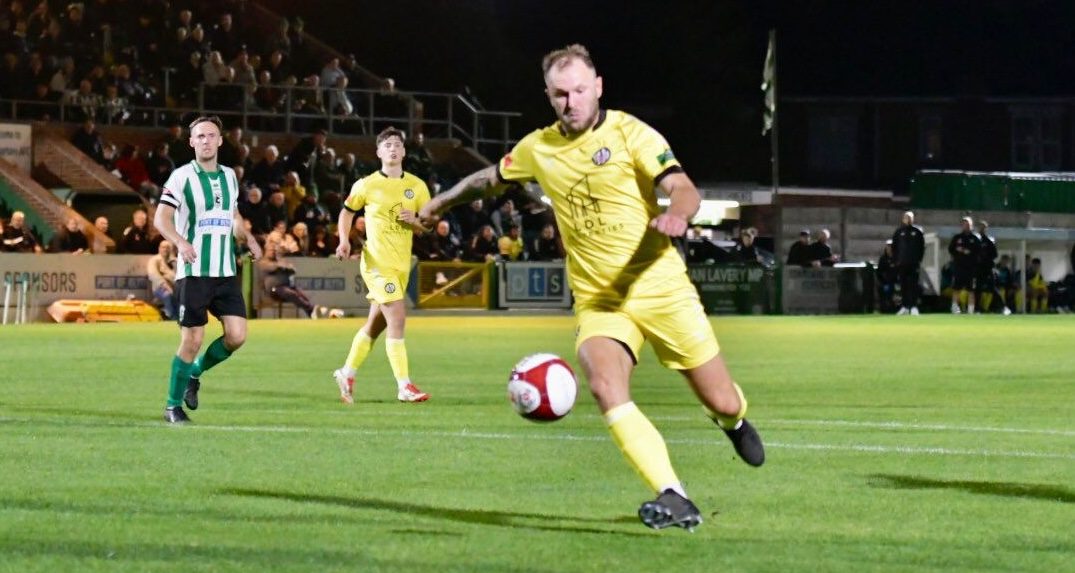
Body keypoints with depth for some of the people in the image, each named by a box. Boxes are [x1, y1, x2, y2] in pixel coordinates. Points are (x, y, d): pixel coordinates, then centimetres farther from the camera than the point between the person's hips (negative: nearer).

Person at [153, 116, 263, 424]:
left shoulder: (229, 176, 12)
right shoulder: (181, 177, -6)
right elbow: (161, 218, -14)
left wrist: (248, 238, 8)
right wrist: (180, 241, -31)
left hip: (226, 271, 5)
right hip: (194, 272, -5)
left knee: (237, 335, -6)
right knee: (192, 340, -5)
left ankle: (196, 371, 21)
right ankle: (173, 406, 11)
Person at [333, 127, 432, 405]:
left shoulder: (417, 186, 6)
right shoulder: (366, 185, -2)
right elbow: (347, 211, 13)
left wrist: (415, 221, -11)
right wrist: (344, 241, -3)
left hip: (402, 264, 5)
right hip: (377, 262, -5)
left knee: (376, 324, 14)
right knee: (397, 317, -17)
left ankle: (347, 373, 30)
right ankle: (404, 386, -17)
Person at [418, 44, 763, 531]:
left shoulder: (629, 133, -9)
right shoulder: (538, 149, 4)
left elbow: (684, 189, -21)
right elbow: (489, 179, 25)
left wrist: (676, 213, -44)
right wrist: (438, 203, 37)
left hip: (661, 288, -2)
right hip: (598, 300, 2)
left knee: (722, 403, 3)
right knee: (605, 387, -28)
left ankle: (733, 421, 44)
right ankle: (674, 499, -31)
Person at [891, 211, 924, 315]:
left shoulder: (917, 231, 6)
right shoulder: (899, 232, 9)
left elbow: (922, 247, 6)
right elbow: (894, 247, 9)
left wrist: (919, 259, -2)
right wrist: (895, 260, 1)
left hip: (914, 263, -2)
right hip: (901, 263, 2)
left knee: (913, 286, -6)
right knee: (903, 286, 3)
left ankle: (914, 307, -7)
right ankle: (904, 306, 9)